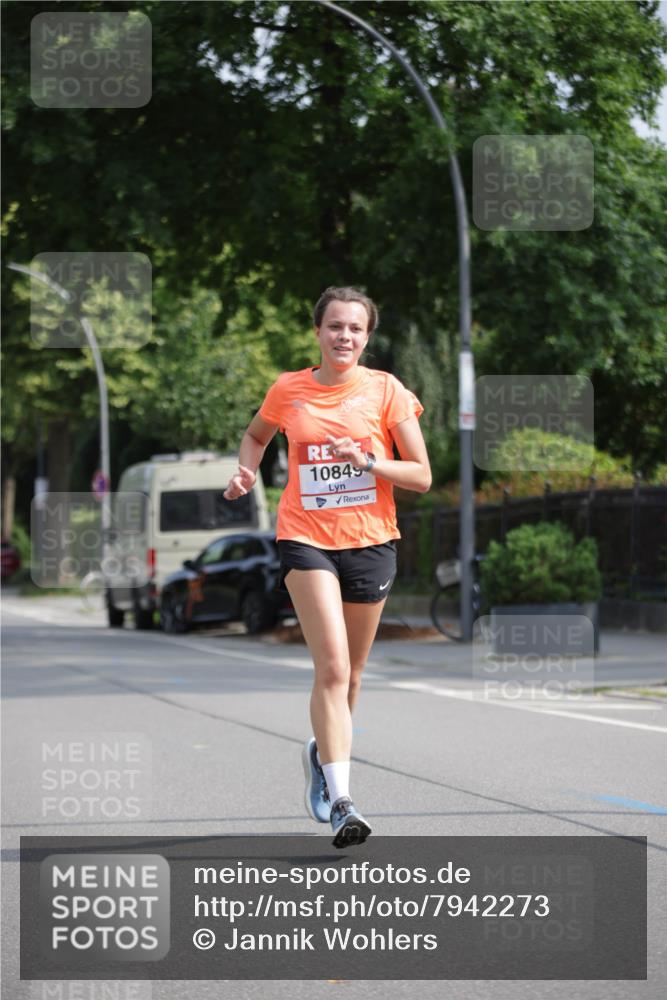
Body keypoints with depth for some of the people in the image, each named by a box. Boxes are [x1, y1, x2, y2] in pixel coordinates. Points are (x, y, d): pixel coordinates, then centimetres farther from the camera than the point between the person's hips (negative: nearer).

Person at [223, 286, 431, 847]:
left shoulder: (386, 390, 0)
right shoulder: (288, 391, 4)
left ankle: (323, 752, 42)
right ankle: (340, 802, -20)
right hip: (306, 539, -1)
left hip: (371, 542, 1)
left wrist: (367, 461, -17)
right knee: (332, 667, -17)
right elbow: (255, 436, 26)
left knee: (348, 673, 12)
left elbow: (422, 476, -1)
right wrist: (247, 473, 5)